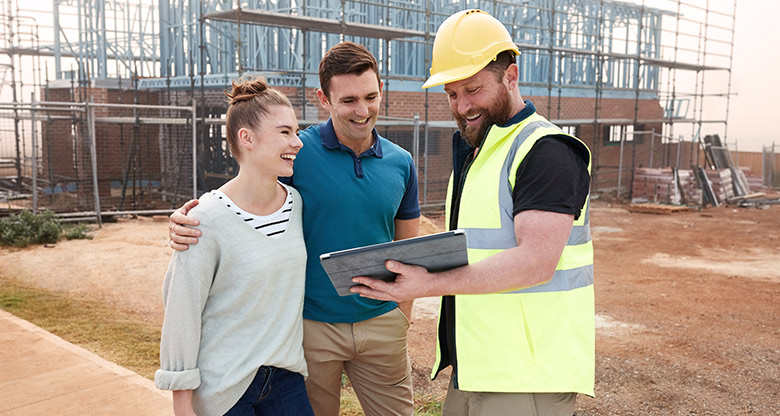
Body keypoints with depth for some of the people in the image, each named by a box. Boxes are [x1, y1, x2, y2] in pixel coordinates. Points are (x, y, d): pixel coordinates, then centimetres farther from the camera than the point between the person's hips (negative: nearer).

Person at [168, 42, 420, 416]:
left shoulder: (401, 164, 2)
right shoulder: (296, 152, -9)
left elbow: (407, 248, 10)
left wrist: (402, 317, 6)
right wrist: (186, 222, -25)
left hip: (380, 324, 3)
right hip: (311, 324, -2)